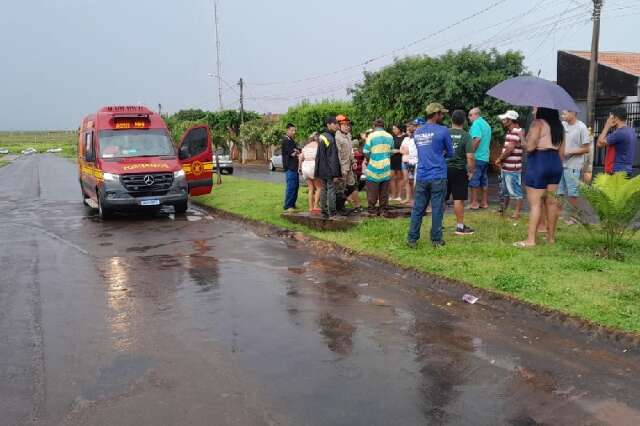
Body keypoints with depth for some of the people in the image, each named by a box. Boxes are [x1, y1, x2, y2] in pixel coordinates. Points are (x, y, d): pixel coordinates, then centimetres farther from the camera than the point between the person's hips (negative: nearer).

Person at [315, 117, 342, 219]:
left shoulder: (322, 136, 12)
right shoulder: (330, 138, -18)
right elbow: (333, 158, -20)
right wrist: (335, 173, -19)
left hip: (322, 170, 9)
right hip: (329, 171, -9)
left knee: (324, 190, 12)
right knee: (331, 190, -4)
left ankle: (324, 212, 17)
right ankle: (332, 213, 0)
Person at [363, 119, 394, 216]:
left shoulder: (371, 136, -9)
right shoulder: (390, 137, 3)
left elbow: (366, 152, -9)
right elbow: (391, 152, 8)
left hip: (374, 168, -4)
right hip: (386, 168, 4)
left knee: (372, 192, 4)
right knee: (384, 192, 11)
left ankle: (372, 211, 7)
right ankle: (384, 210, 15)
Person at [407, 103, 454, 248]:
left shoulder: (417, 132, 11)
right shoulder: (443, 131, -6)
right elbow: (450, 153, 4)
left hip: (421, 176, 5)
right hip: (438, 176, -4)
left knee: (418, 209, 7)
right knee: (437, 209, 3)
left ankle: (412, 239, 8)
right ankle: (436, 239, 9)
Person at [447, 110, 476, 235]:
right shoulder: (466, 136, -10)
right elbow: (470, 157, -16)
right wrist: (471, 171, -3)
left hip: (444, 169, 4)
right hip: (459, 170, -4)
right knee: (459, 199, 2)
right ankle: (460, 227, 9)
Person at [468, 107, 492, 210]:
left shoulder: (476, 123, -10)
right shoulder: (486, 124, 17)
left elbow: (477, 139, -22)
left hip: (477, 157, -9)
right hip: (485, 157, 9)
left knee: (474, 181, -3)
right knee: (484, 181, 11)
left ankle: (474, 203, -1)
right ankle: (484, 203, 14)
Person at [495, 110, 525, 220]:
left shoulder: (516, 132, -17)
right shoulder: (510, 131, 15)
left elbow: (509, 149, -22)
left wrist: (499, 159, -10)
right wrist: (501, 160, 5)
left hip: (513, 168, -10)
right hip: (505, 167, 10)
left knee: (515, 191, -2)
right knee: (505, 190, 20)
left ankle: (517, 213, 4)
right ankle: (503, 210, 31)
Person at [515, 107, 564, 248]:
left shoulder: (538, 123, -11)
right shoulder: (559, 126, 11)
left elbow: (530, 147, -18)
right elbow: (561, 150, 14)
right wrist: (557, 165, 21)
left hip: (539, 163, -7)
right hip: (556, 164, 7)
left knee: (535, 203, -7)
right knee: (551, 202, 11)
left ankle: (531, 240, -7)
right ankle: (551, 236, 18)